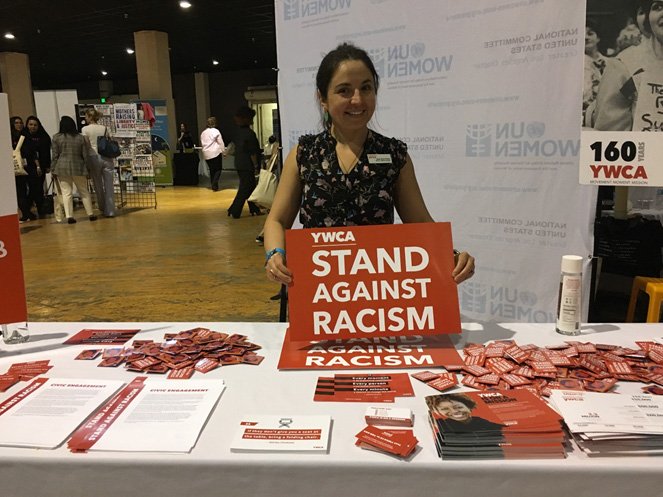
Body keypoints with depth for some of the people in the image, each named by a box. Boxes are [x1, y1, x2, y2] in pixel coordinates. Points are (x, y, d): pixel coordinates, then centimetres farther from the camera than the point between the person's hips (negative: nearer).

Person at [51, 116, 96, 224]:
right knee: (84, 191, 11)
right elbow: (85, 155, 4)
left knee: (66, 192, 1)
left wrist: (53, 170, 7)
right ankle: (91, 214, 12)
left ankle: (69, 216, -2)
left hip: (62, 168, -1)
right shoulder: (81, 137, 3)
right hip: (78, 168, 1)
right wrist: (86, 169, 13)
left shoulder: (57, 137, 0)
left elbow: (55, 156, 0)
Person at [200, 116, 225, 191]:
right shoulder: (216, 131, -6)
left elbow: (201, 144, 17)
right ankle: (214, 185, -15)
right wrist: (223, 151, -2)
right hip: (216, 153, -6)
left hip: (206, 154, 6)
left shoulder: (203, 133, 12)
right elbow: (221, 142, -9)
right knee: (218, 169, -1)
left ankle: (214, 185, 15)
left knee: (212, 170, 13)